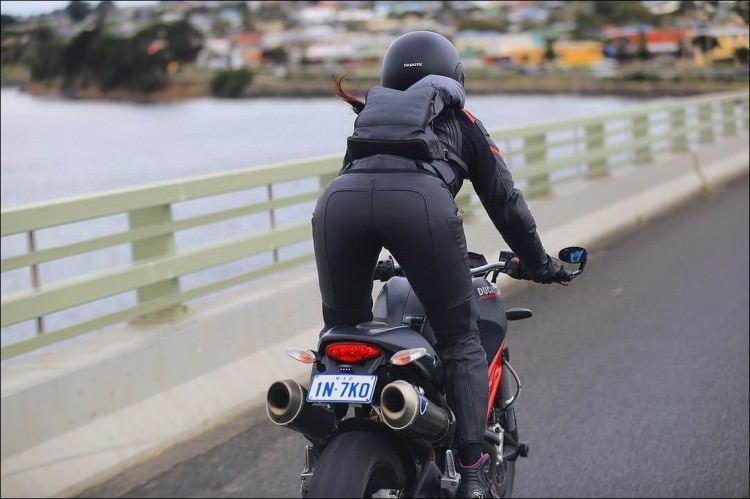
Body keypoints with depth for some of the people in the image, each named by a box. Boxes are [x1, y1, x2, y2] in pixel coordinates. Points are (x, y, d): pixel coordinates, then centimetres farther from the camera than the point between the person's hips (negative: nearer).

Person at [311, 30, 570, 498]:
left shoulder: (371, 112, 41)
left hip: (338, 199, 3)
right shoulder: (462, 121, 34)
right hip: (420, 200, -2)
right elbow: (504, 201, 34)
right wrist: (540, 263, 46)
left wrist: (367, 261, 60)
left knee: (341, 336, 21)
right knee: (461, 342, 8)